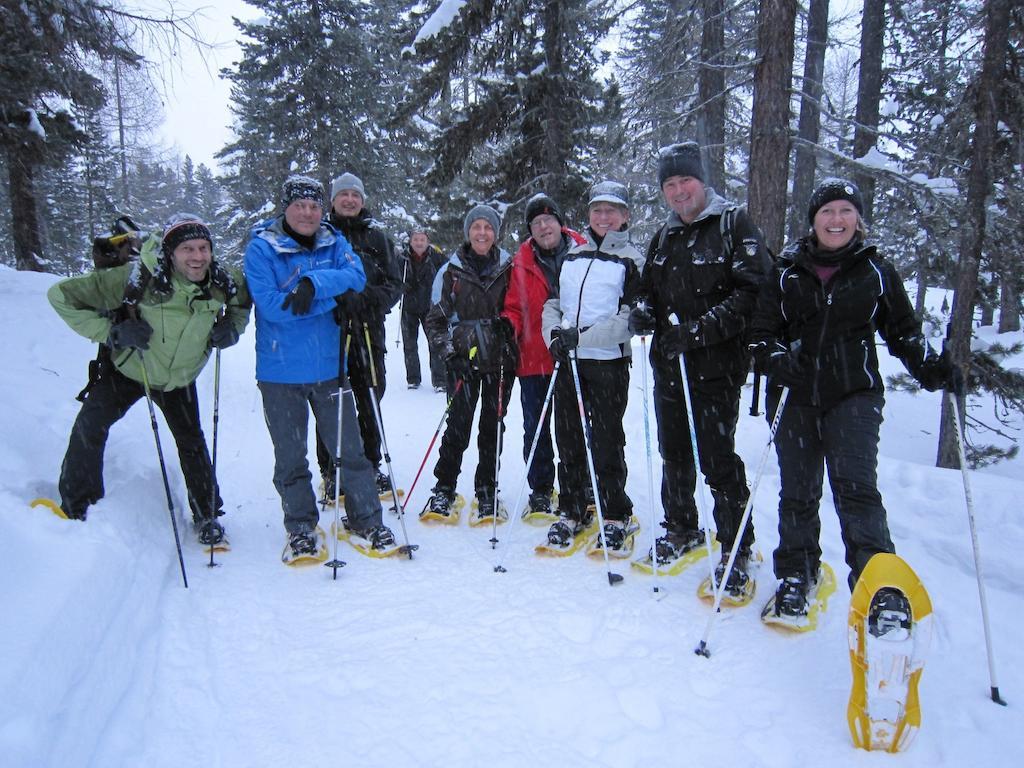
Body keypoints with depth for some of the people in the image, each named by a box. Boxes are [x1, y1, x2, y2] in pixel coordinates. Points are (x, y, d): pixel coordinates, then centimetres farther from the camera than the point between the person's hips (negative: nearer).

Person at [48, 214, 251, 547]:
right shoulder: (137, 277, -32)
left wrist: (232, 328, -18)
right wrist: (110, 331, -34)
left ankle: (207, 516, 24)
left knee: (192, 442, 5)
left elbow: (242, 303, 3)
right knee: (89, 426, -14)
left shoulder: (224, 282, -22)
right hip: (127, 370, -2)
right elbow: (61, 295, -24)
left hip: (180, 378, 2)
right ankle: (74, 508, 8)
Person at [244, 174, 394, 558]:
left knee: (350, 447, 8)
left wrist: (314, 283, -28)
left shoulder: (333, 242, 5)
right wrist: (330, 295, -16)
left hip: (329, 366, 2)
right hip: (280, 371, -2)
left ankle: (366, 518, 23)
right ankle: (301, 528, 26)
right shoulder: (261, 247, -6)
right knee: (290, 457, 10)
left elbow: (356, 277, -13)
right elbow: (271, 305, -18)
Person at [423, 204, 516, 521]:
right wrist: (450, 349, -6)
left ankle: (487, 491, 19)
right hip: (464, 359, -1)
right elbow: (435, 319, 6)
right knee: (459, 423, -5)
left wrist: (511, 345, -2)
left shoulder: (508, 268, 5)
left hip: (500, 359, 1)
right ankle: (444, 489, 10)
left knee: (493, 425, 6)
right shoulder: (452, 271, 3)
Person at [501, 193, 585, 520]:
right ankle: (540, 490, 23)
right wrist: (508, 326, -14)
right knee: (536, 428, 9)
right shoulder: (521, 261, 3)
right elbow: (513, 306, 7)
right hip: (534, 359, 1)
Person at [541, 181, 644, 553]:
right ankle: (571, 512, 23)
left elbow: (630, 316, -10)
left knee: (607, 441, 1)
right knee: (568, 438, 9)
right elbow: (552, 303, 15)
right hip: (567, 360, 5)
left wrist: (583, 336, -19)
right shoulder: (572, 255, 15)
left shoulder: (632, 259, 0)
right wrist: (554, 334, -5)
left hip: (609, 361, -4)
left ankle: (616, 518, 16)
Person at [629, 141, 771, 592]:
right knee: (674, 454, 14)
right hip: (667, 365, 6)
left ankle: (737, 550, 11)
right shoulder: (663, 237, 17)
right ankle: (682, 529, 33)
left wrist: (701, 328, -22)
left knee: (717, 459, -5)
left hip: (716, 366, -6)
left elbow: (752, 292, -13)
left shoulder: (734, 224, -4)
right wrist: (644, 314, 0)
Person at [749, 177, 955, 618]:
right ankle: (797, 574, 25)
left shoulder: (876, 270, 6)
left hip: (854, 394, -1)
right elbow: (761, 330, 5)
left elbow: (902, 329, 14)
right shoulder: (788, 270, 6)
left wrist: (928, 367, -2)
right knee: (797, 489, 8)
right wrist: (773, 358, -15)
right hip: (794, 395, 1)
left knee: (855, 485, -14)